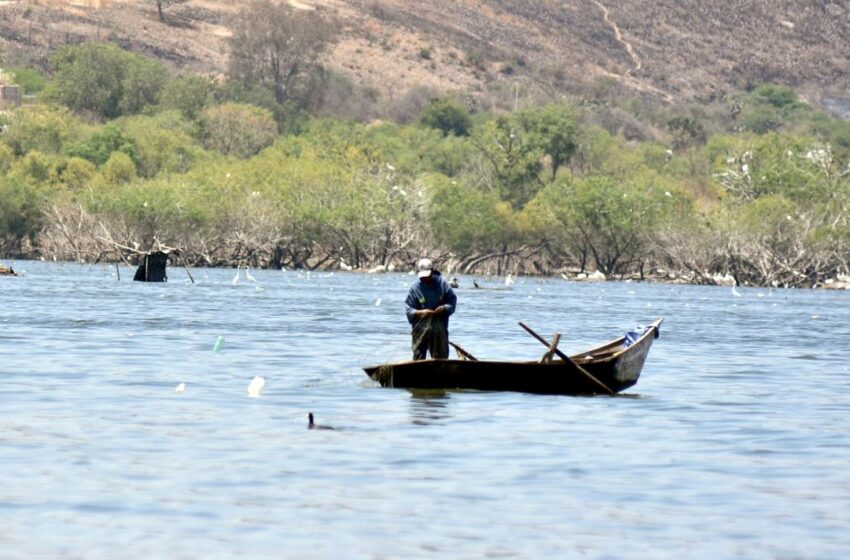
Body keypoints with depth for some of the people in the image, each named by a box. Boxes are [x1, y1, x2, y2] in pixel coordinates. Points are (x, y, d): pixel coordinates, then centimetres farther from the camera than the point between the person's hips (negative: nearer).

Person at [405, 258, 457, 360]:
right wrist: (420, 312, -23)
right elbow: (409, 310, -5)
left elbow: (452, 301, 5)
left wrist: (445, 308, -15)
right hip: (421, 328, -2)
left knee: (441, 358, 8)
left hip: (440, 329, 2)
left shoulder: (442, 283, -1)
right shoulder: (415, 288, -5)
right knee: (419, 357, 0)